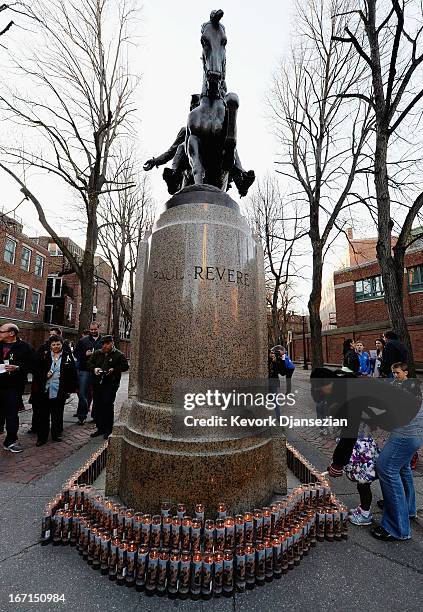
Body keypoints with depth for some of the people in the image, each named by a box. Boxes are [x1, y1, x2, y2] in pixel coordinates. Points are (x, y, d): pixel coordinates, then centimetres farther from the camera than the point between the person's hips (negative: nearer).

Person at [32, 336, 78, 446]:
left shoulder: (67, 356, 2)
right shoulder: (44, 355, 4)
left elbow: (73, 373, 2)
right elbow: (37, 370, 4)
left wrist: (72, 387, -3)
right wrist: (45, 375, -14)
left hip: (60, 391, 0)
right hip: (45, 390, 0)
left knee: (57, 415, 11)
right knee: (43, 414, 6)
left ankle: (56, 434, 26)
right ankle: (42, 437, 18)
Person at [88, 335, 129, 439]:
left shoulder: (119, 355, -1)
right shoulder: (97, 353, 13)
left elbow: (125, 366, -5)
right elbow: (89, 363, 14)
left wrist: (114, 370, -18)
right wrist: (94, 369, -7)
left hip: (111, 384, -5)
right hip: (97, 383, 5)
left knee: (107, 404, -7)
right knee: (97, 405, 10)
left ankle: (108, 429, 7)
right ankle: (100, 428, 25)